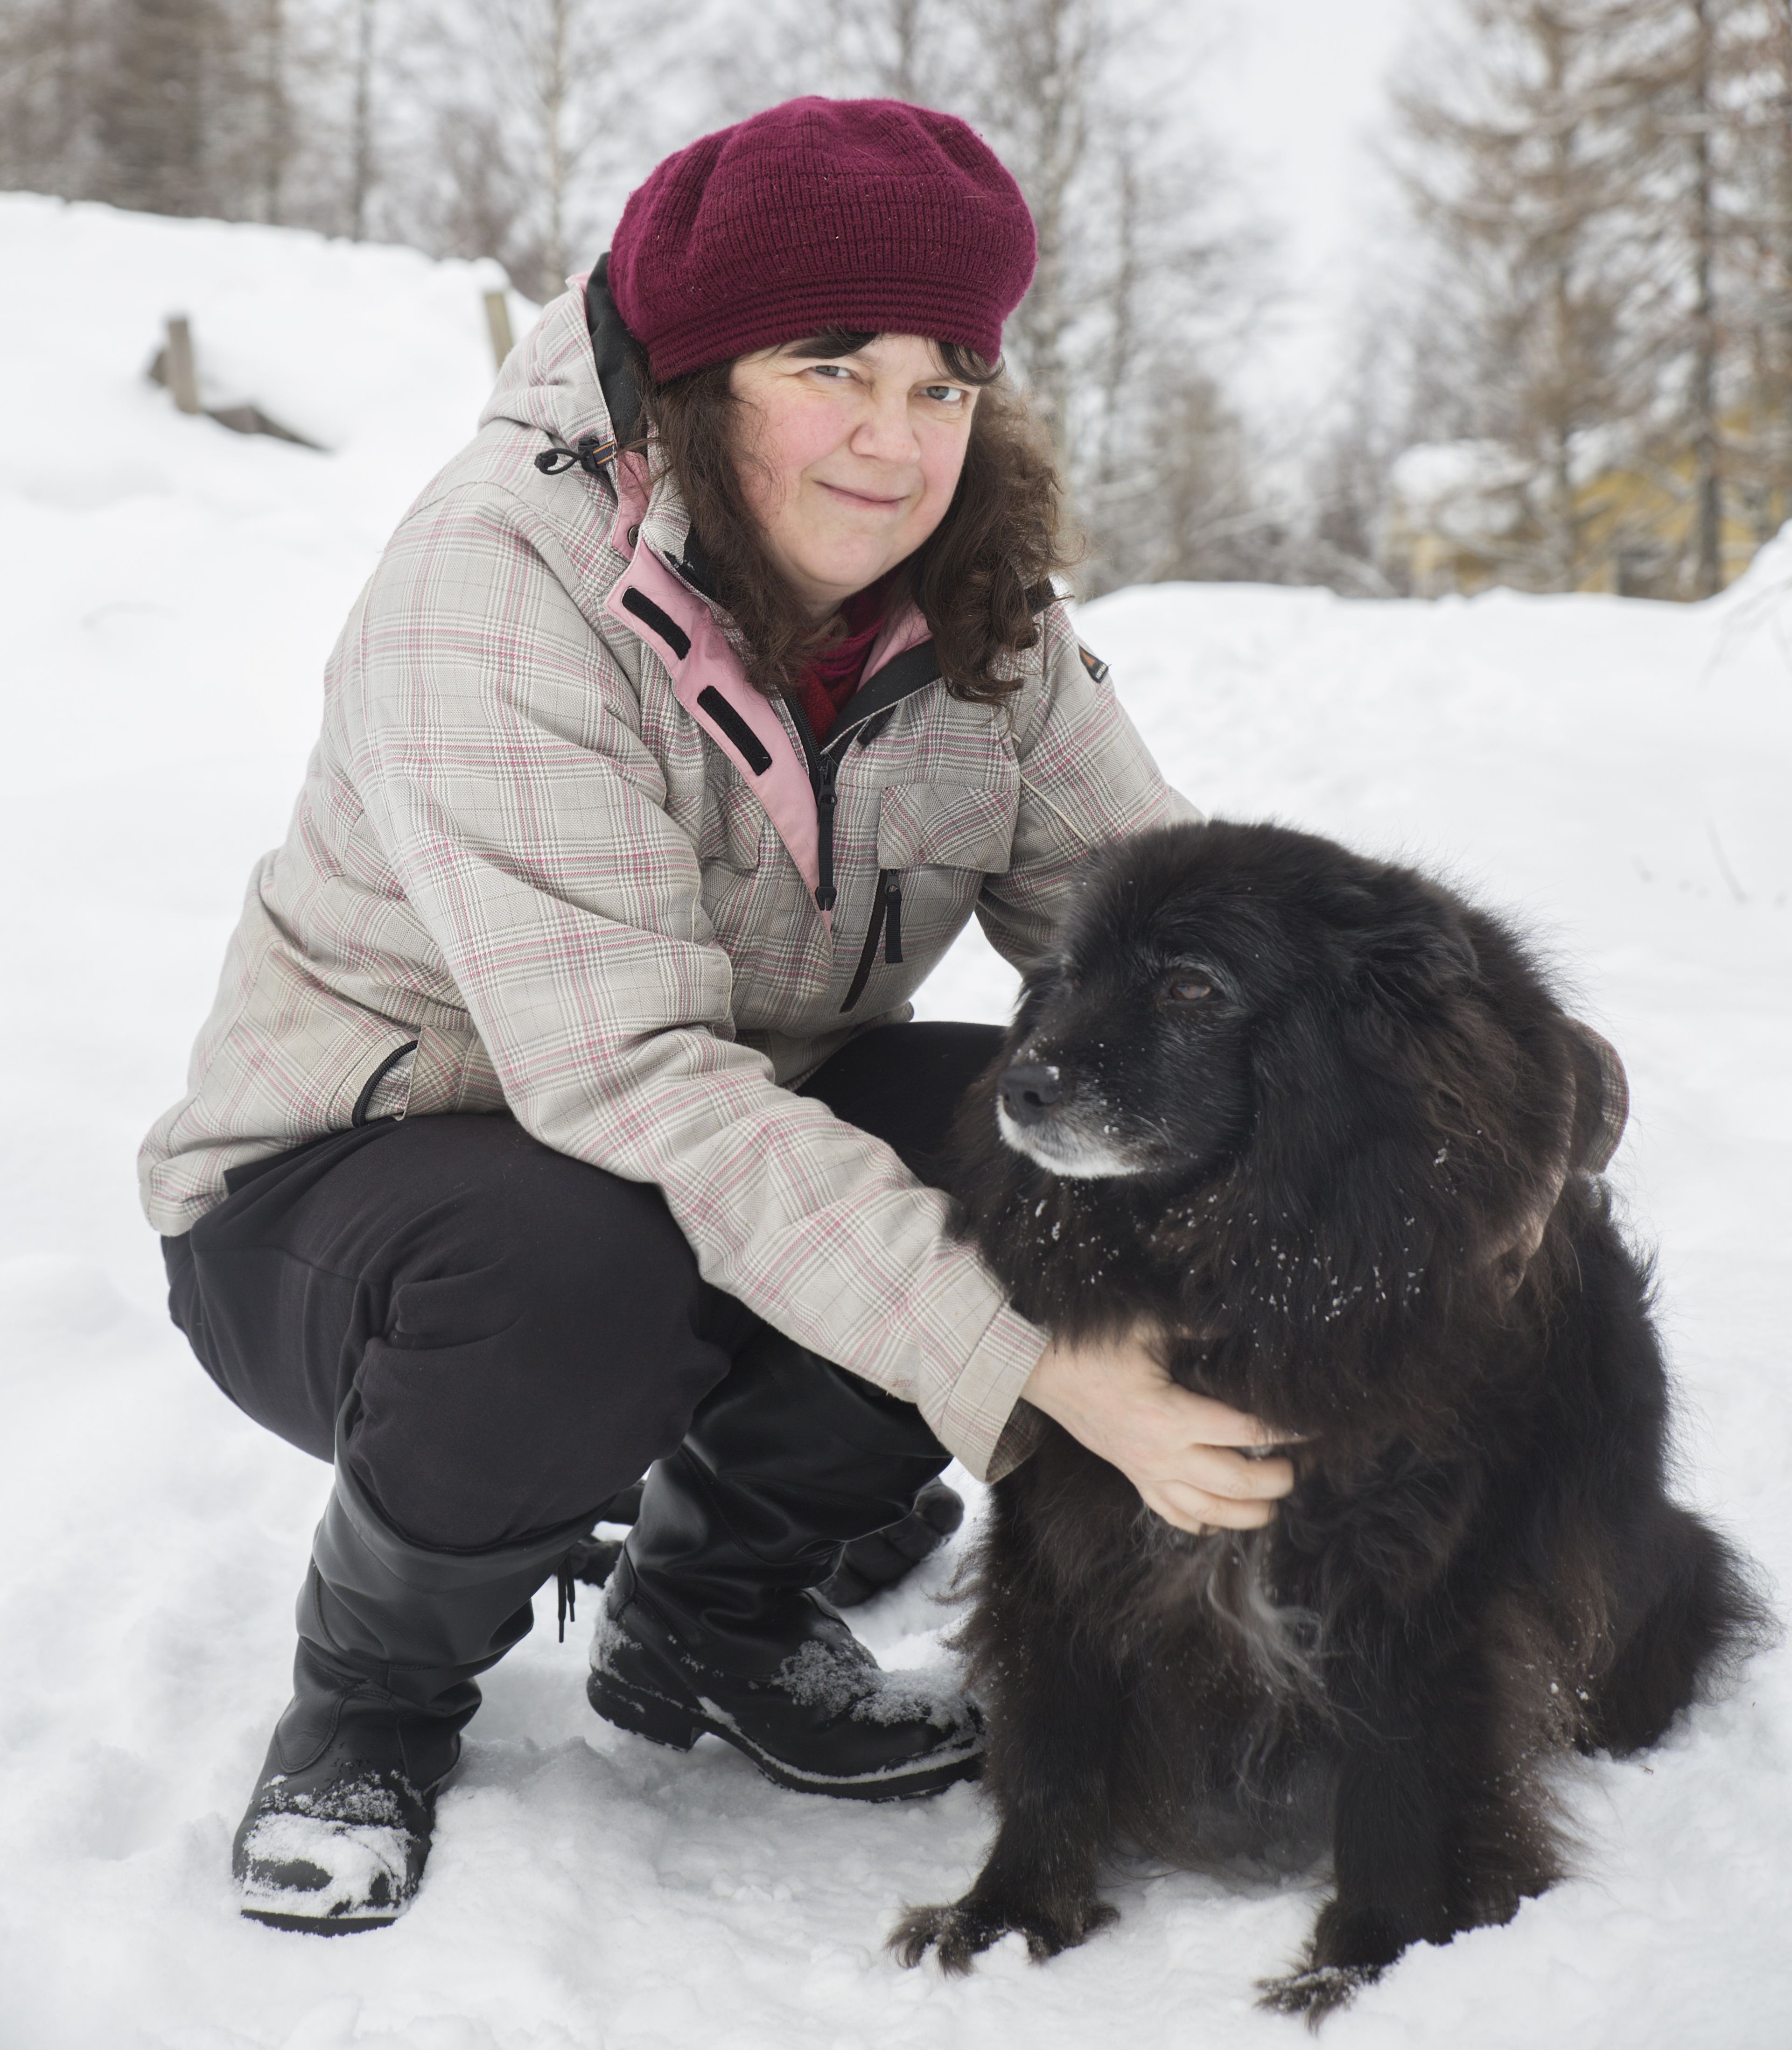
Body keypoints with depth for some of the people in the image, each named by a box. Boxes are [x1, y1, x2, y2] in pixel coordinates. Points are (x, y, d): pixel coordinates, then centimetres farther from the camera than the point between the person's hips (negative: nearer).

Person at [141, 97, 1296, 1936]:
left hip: (757, 1153, 5)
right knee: (577, 1274, -38)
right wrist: (1033, 1365, -42)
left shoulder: (980, 614, -6)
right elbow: (632, 1078, -36)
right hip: (333, 1191, -5)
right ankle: (371, 1697, -3)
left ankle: (716, 1605, 5)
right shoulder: (500, 582, -26)